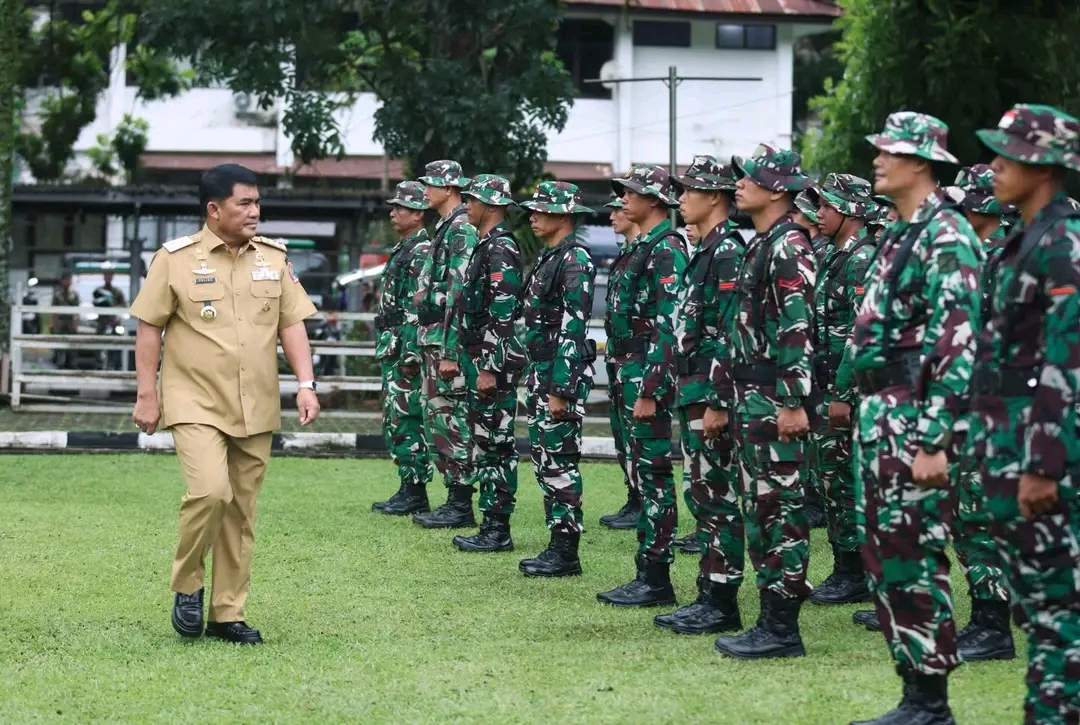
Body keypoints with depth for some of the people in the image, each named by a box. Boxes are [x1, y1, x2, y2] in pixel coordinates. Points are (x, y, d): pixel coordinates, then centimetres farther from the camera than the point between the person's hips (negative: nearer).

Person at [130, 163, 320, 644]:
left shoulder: (274, 258, 8)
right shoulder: (176, 259, -4)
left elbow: (291, 324, 10)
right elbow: (149, 329, -1)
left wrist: (305, 384, -1)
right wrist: (147, 395, -3)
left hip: (256, 410, 4)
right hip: (196, 405, -4)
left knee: (241, 512, 6)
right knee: (210, 491, -22)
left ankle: (228, 613, 16)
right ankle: (187, 586, 1)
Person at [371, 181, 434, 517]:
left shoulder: (422, 252, -14)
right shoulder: (402, 250, 18)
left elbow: (420, 309, -20)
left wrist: (411, 353, -24)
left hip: (407, 348, -11)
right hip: (392, 349, 11)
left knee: (407, 420, -8)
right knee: (394, 421, 12)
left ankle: (416, 495, -5)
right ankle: (408, 490, 16)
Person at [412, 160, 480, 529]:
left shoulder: (463, 231, -15)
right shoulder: (445, 229, 17)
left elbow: (459, 295, -20)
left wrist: (451, 352, -22)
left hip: (448, 342, -10)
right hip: (433, 340, 10)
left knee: (452, 422, -7)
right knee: (439, 419, 12)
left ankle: (461, 507, -3)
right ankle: (454, 500, 16)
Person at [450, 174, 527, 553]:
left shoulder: (500, 251, -15)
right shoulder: (486, 246, 17)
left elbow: (502, 315, -21)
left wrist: (490, 369, -23)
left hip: (494, 363, -11)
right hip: (480, 361, 11)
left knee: (494, 444, -7)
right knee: (486, 444, 11)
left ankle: (498, 530, -4)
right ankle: (492, 526, 15)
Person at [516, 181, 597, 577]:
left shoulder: (575, 260, -15)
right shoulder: (548, 257, 16)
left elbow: (572, 329, -20)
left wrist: (561, 391, -22)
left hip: (564, 373, -10)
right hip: (540, 370, 10)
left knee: (560, 462, -6)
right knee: (543, 459, 12)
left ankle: (566, 553, -2)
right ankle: (557, 544, 17)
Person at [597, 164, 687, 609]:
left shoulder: (667, 251, -14)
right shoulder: (640, 249, 17)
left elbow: (668, 326, -20)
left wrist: (650, 392, -23)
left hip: (650, 379, -10)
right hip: (631, 375, 10)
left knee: (653, 476, -7)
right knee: (640, 477, 11)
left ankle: (657, 580, -5)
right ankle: (646, 574, 15)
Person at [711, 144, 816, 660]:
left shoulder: (789, 246, -13)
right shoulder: (760, 245, 17)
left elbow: (799, 328, -20)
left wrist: (793, 402, -23)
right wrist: (732, 393, 21)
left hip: (774, 400, -10)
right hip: (750, 397, 10)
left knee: (782, 509, -6)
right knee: (760, 509, 12)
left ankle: (783, 628, -4)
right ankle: (772, 619, 16)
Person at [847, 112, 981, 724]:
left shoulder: (945, 237, -14)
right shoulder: (901, 234, 16)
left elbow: (957, 344, -20)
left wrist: (934, 440, -23)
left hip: (915, 420, -10)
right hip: (880, 414, 10)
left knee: (915, 559, -6)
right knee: (884, 554, 12)